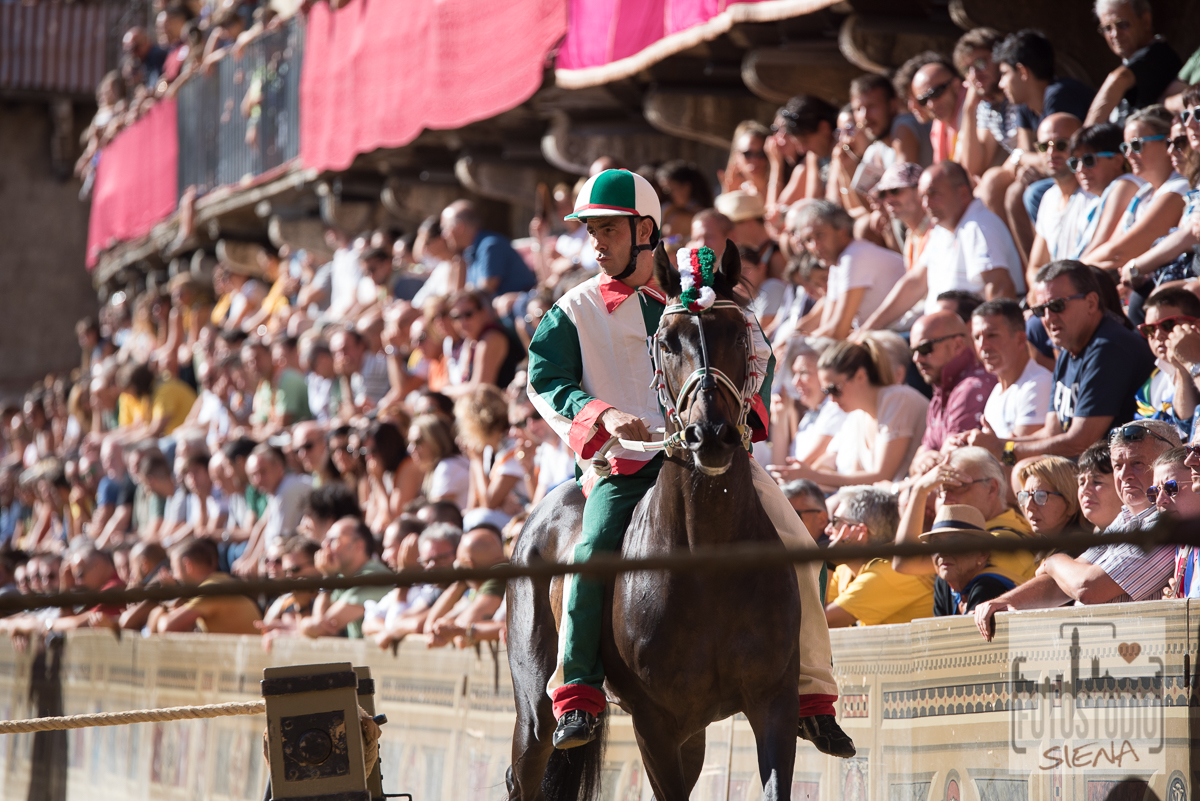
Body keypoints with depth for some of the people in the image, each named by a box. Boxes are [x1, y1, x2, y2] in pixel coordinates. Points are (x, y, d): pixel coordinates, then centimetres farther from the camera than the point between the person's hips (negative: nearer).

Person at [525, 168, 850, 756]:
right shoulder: (575, 311, 10)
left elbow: (756, 355, 16)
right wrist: (603, 415, -16)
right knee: (592, 554, -28)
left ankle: (811, 695, -4)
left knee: (795, 547, -14)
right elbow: (545, 382, 1)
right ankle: (576, 696, -19)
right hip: (628, 462, -1)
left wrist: (743, 406, -4)